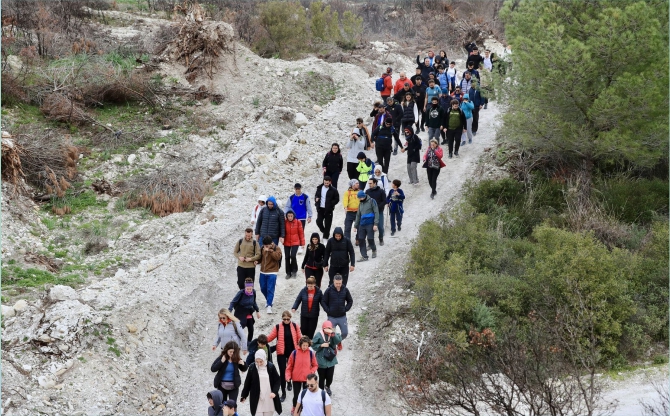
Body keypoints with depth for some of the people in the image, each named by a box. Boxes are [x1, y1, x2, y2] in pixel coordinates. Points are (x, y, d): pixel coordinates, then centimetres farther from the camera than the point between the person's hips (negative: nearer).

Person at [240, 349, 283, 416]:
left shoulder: (271, 367, -4)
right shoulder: (252, 367, -4)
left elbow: (277, 380, 1)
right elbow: (247, 383, 5)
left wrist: (274, 392, -13)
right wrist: (244, 396, 9)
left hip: (269, 398, 1)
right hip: (257, 398, -1)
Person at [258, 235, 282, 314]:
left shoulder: (276, 248, -8)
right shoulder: (263, 248, 7)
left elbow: (277, 257, -25)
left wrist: (270, 250, -30)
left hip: (272, 273, -6)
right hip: (263, 272, 6)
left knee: (270, 289, -9)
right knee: (263, 288, 15)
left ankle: (269, 306, -9)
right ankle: (269, 299, 39)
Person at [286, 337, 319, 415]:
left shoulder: (311, 353, -5)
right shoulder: (294, 352, -9)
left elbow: (315, 365, 5)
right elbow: (290, 366, -2)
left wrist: (312, 372, -13)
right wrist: (288, 376, -10)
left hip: (307, 379, 0)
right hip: (296, 378, 0)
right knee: (296, 394, 11)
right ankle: (294, 409, 33)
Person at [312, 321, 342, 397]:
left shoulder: (333, 335, -4)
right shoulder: (318, 335, -10)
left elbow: (338, 341, -22)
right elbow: (314, 345, -5)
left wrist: (332, 333, -31)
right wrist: (321, 345, -19)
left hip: (331, 360, 2)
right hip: (321, 360, -2)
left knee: (330, 377, 6)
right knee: (322, 377, 7)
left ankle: (327, 386, 41)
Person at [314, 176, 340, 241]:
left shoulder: (333, 190, -7)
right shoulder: (319, 188, 5)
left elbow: (337, 199, -2)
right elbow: (316, 195, 19)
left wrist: (331, 204, -16)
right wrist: (316, 199, -3)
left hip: (328, 209, -3)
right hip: (320, 208, 3)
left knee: (327, 224, 0)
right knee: (319, 222, 0)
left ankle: (325, 237, 9)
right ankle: (323, 231, 28)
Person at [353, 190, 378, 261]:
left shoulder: (371, 201, -2)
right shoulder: (360, 204, 17)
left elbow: (376, 212, -7)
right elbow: (358, 215, 23)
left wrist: (375, 224, -15)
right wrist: (355, 226, 19)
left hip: (370, 224, -6)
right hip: (362, 224, 6)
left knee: (370, 239, -8)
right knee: (361, 240, -1)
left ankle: (374, 250, 22)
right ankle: (364, 256, 4)